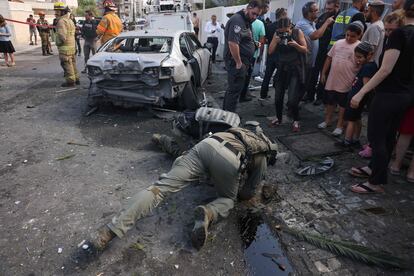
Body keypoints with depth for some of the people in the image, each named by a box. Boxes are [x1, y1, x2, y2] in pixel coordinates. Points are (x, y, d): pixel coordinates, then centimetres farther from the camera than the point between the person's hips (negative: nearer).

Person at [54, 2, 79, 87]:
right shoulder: (69, 20, 16)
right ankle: (76, 79, 21)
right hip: (72, 45, 9)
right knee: (72, 63, 15)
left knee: (66, 64, -4)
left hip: (65, 47, -9)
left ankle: (70, 81, 0)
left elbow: (62, 36, -22)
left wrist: (58, 42, -7)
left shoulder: (61, 21, -14)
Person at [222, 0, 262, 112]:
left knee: (232, 89, 16)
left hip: (242, 61, 10)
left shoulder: (246, 21, 16)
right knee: (234, 90, -5)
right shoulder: (237, 20, -16)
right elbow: (232, 43, -26)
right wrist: (239, 62, -22)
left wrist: (255, 43, 10)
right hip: (236, 62, -10)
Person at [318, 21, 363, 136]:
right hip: (332, 80, 4)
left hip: (347, 83, -4)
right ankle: (327, 121, 34)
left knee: (343, 104, 8)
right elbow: (329, 58, 10)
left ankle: (339, 126, 20)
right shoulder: (339, 43, 5)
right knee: (330, 101, 16)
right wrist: (323, 73, 9)